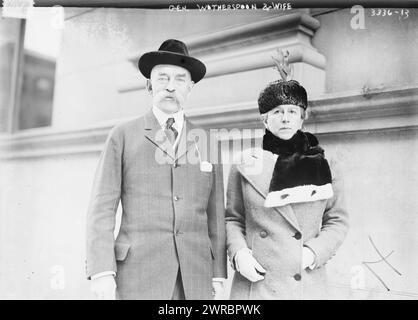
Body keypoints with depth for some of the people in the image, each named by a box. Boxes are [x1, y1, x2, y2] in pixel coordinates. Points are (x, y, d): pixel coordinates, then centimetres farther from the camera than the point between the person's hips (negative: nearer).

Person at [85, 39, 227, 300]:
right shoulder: (123, 136, 6)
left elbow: (215, 214, 10)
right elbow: (102, 207, 0)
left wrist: (218, 275, 5)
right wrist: (102, 272, -9)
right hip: (138, 277, -2)